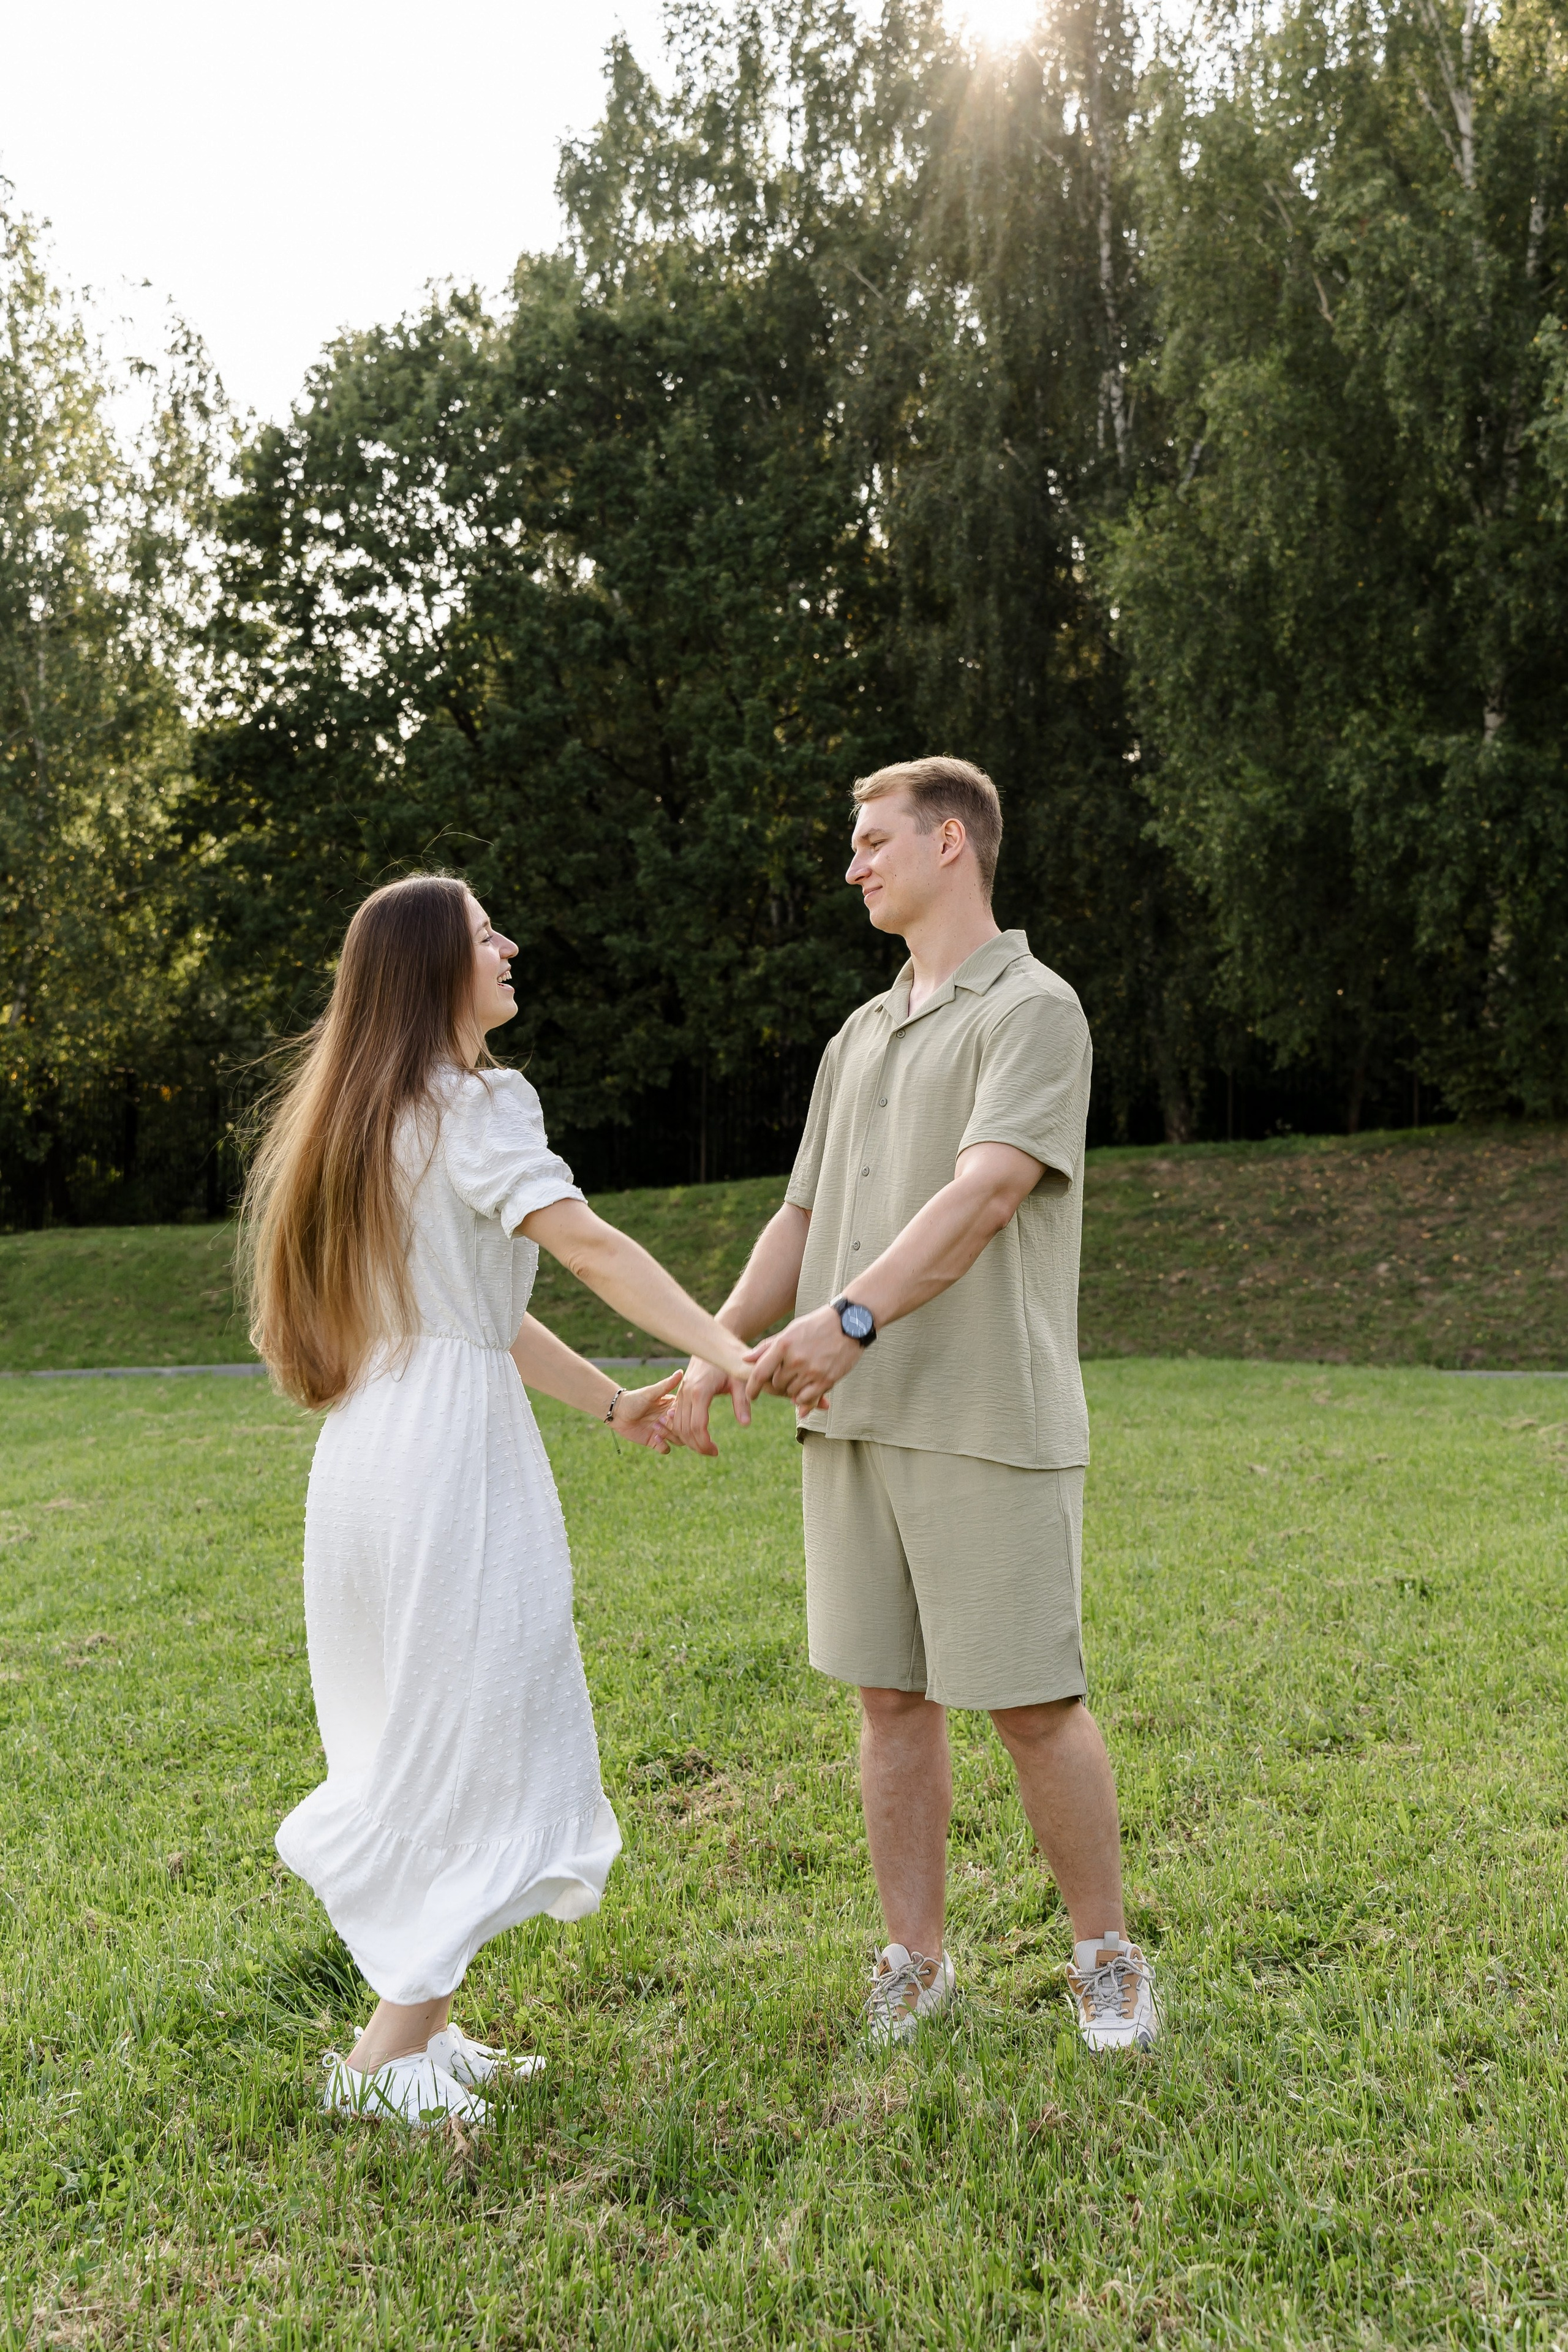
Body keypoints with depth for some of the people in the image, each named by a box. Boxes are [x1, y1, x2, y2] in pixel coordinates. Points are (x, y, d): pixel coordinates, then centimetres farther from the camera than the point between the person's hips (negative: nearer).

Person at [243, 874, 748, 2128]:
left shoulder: (366, 1116, 18)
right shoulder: (474, 1103, -9)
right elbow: (586, 1242, -26)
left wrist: (612, 1401, 16)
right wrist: (723, 1347, -34)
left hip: (375, 1448, 9)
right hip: (454, 1455, -9)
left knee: (422, 1743, 16)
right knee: (478, 1746, 0)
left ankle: (418, 2028, 24)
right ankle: (393, 2052, 7)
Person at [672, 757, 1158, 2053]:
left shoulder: (1033, 1009, -4)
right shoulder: (861, 1035, 20)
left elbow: (985, 1193, -19)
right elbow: (804, 1219, 20)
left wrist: (851, 1316, -31)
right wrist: (714, 1352, 10)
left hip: (991, 1415, -7)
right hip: (856, 1415, 7)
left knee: (1032, 1703, 0)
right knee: (893, 1697, 9)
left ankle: (1108, 1956, 19)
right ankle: (916, 1961, 21)